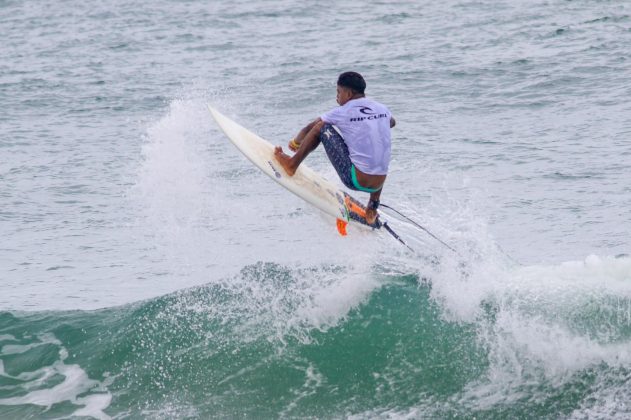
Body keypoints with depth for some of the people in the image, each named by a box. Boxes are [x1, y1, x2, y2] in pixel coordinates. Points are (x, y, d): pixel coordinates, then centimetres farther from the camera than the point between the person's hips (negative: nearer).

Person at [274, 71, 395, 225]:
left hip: (355, 180, -5)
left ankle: (292, 165, 17)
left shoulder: (342, 112, -5)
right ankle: (373, 208, 36)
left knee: (322, 126, 1)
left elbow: (310, 128, 10)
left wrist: (295, 142, 31)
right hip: (377, 184, 5)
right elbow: (392, 122, 35)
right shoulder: (382, 109, 8)